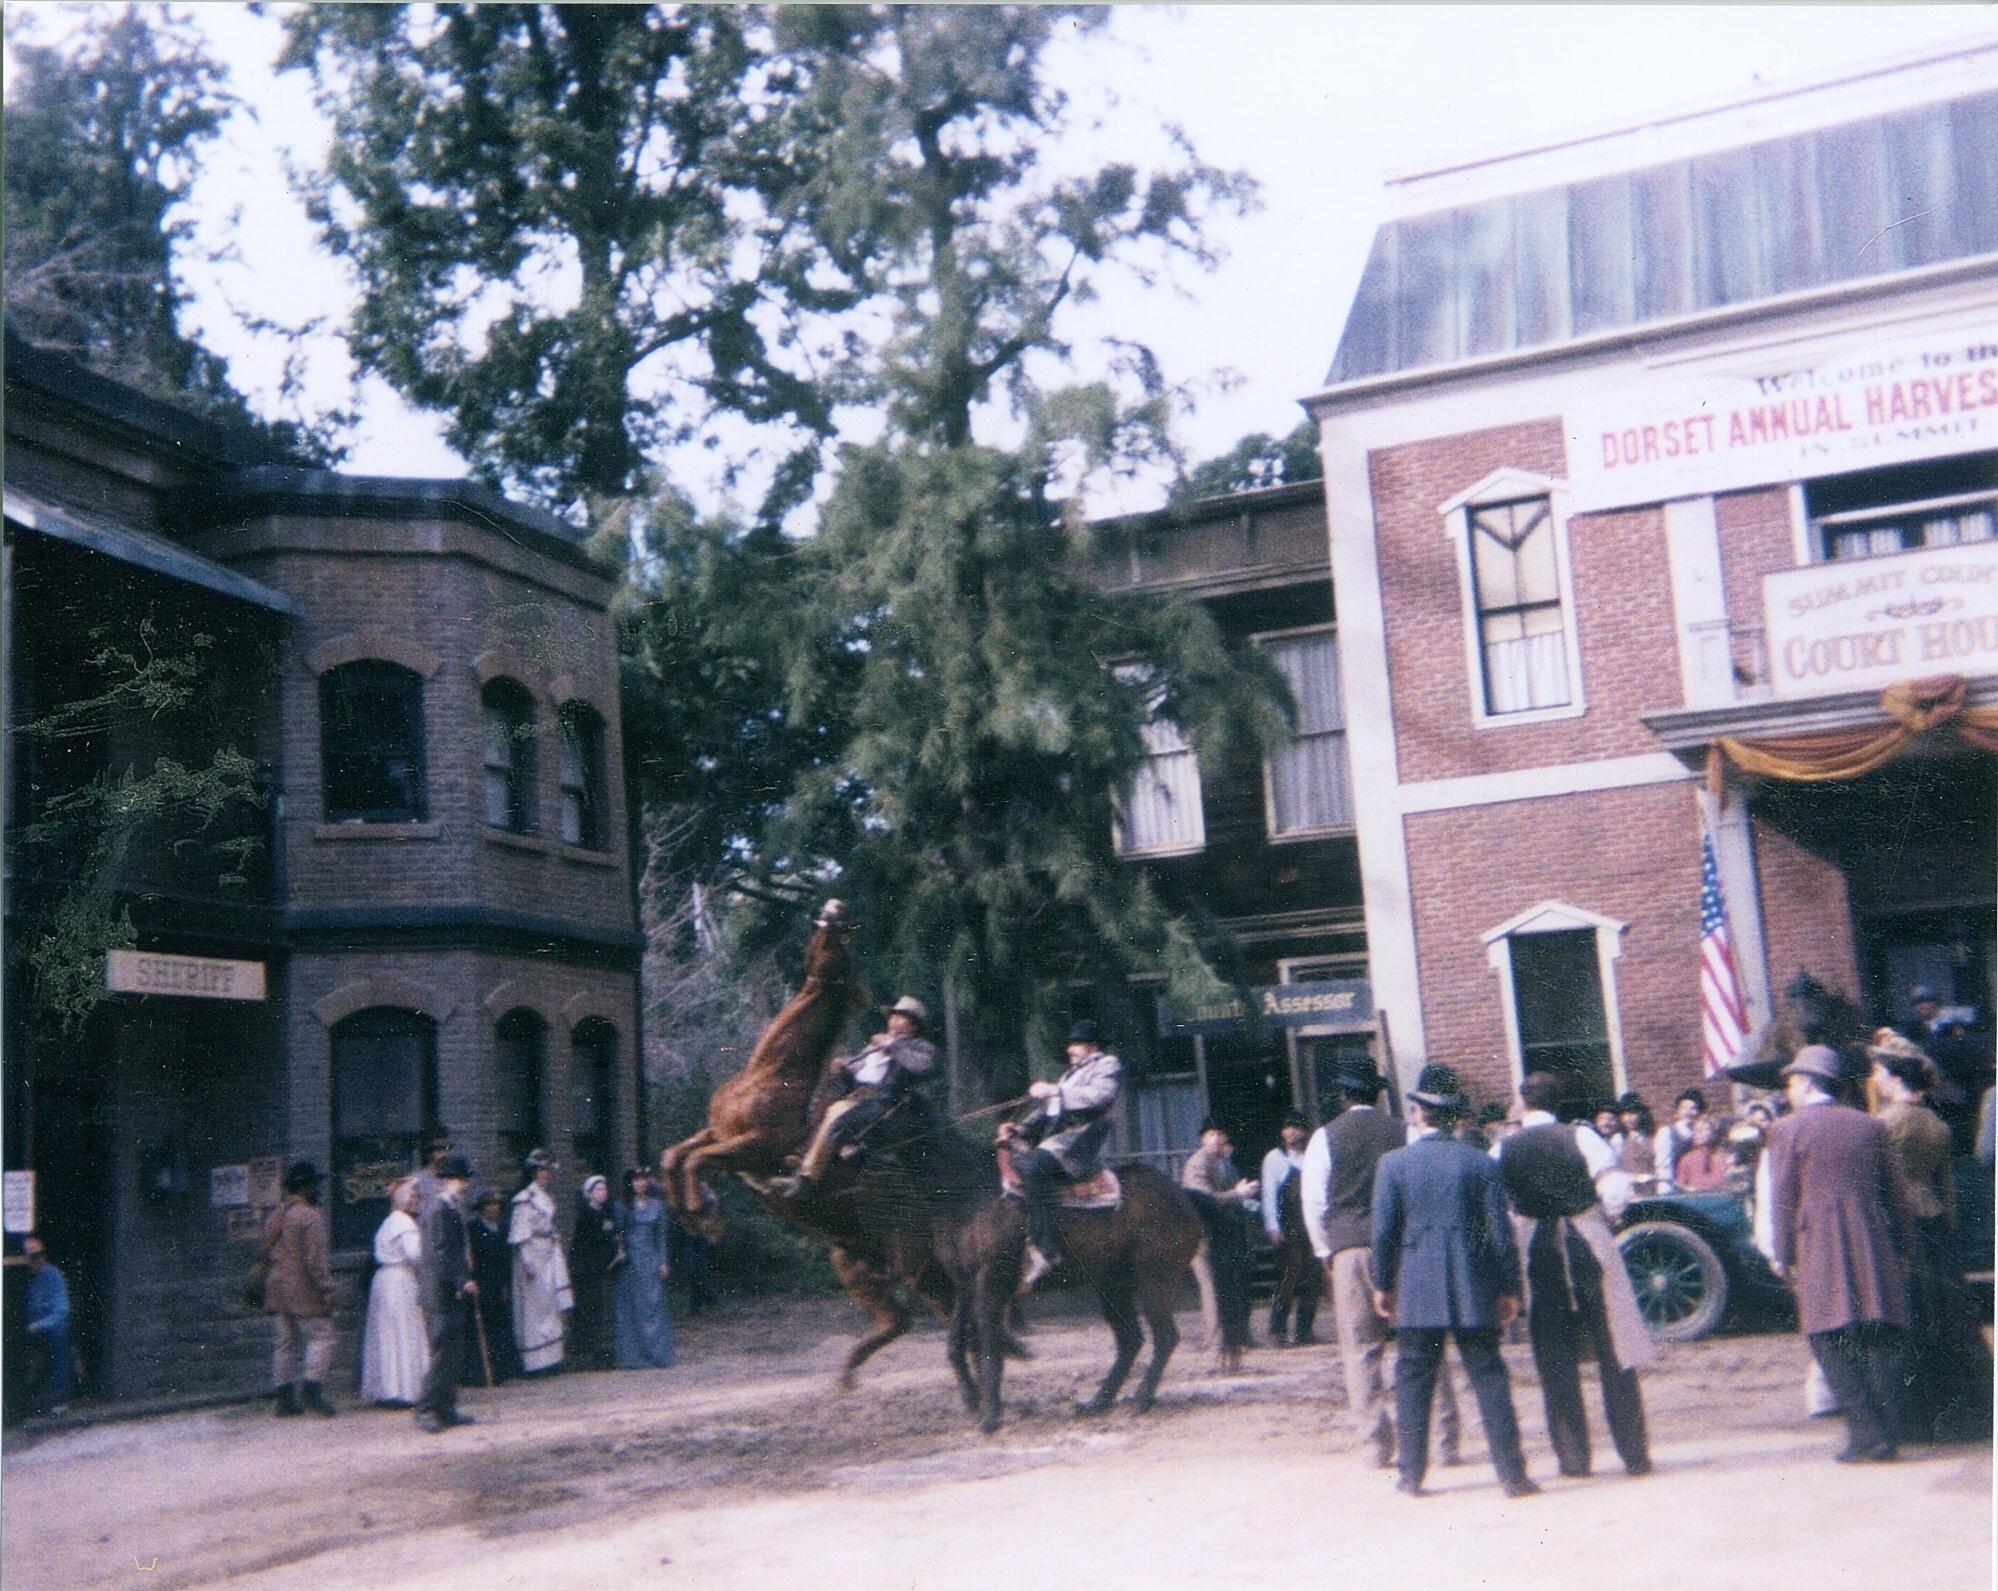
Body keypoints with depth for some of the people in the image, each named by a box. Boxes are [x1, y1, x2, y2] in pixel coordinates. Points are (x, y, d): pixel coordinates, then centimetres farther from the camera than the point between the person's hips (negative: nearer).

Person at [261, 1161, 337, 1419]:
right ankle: (311, 1390, -11)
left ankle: (285, 1398, 12)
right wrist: (326, 1291, -17)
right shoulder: (311, 1218, -14)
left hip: (279, 1289, 8)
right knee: (320, 1338, -3)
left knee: (287, 1342, 12)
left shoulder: (274, 1217, 13)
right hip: (305, 1291, -8)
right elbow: (315, 1260, -19)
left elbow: (265, 1253, 19)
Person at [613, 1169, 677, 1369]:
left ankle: (656, 1356, 3)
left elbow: (661, 1236, 9)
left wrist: (663, 1262, 3)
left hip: (651, 1260, 2)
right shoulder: (623, 1207, 2)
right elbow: (618, 1234, 1)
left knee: (653, 1306, -1)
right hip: (630, 1261, -2)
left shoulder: (657, 1207, 8)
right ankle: (632, 1357, 2)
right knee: (631, 1309, -1)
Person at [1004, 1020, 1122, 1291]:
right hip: (1055, 1141, 10)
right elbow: (1046, 1113, 28)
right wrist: (1020, 1130, 9)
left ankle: (1044, 1249, -37)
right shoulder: (1072, 1074, 34)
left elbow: (1102, 1096, -13)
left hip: (1082, 1137, -10)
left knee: (1033, 1167, -33)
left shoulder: (1108, 1065, 8)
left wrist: (1056, 1091, -16)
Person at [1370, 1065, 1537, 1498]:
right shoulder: (1481, 1163, -1)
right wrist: (1510, 1288, 7)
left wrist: (1382, 1285, 9)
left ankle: (1412, 1473, 14)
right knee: (1488, 1376, 5)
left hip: (1416, 1291, 0)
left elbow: (1384, 1230, -2)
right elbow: (1500, 1230, -1)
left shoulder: (1393, 1163, -3)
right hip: (1475, 1291, 1)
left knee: (1413, 1381, 9)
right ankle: (1512, 1473, 3)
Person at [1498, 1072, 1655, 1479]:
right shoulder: (1580, 1136, -3)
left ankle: (1572, 1456, 10)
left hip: (1538, 1250, 1)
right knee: (1612, 1352, 7)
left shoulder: (1504, 1150, 0)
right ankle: (1635, 1453, 8)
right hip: (1590, 1243, 0)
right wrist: (1602, 1219, 6)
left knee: (1555, 1359, 8)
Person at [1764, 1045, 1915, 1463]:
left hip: (1820, 1253, -4)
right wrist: (1902, 1248, 20)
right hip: (1874, 1249, 4)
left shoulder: (1787, 1130, -3)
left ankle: (1866, 1432, -7)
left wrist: (1784, 1256, 4)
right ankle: (1888, 1433, 6)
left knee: (1832, 1344, 0)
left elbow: (1783, 1199, -3)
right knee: (1880, 1342, 8)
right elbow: (1897, 1193, 12)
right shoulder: (1869, 1126, 9)